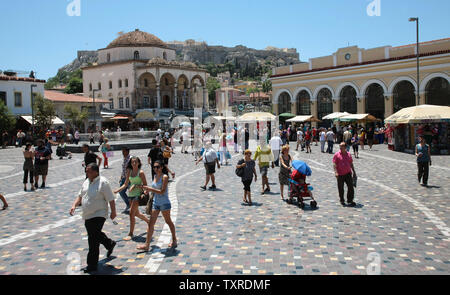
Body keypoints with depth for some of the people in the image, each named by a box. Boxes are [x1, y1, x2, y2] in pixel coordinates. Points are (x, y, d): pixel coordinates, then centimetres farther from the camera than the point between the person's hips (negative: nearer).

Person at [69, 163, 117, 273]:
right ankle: (110, 244, 49)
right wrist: (74, 205, 3)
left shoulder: (103, 182, -15)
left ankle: (92, 264, 0)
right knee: (96, 235, 23)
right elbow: (80, 196, 18)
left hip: (98, 215, -8)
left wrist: (113, 212, -10)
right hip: (87, 216, 8)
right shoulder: (86, 182, 9)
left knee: (93, 240, -9)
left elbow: (111, 199, -13)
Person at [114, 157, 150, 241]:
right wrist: (117, 190, 2)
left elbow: (145, 185, -9)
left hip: (138, 194, -7)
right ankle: (149, 222, 44)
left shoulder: (141, 173, -9)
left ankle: (131, 233, -1)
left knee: (131, 213, -11)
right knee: (136, 213, 18)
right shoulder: (129, 172, 8)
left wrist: (135, 185, -22)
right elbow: (125, 184, 12)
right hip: (131, 195, 7)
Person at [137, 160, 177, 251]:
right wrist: (147, 189, -1)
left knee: (168, 221, 11)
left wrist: (150, 189, -24)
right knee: (151, 223, 1)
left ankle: (174, 240, 31)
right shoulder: (155, 176, 7)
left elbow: (162, 191, -22)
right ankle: (147, 244, 3)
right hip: (156, 202, 6)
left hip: (164, 203, -6)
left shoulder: (164, 177, -15)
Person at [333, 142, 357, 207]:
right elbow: (334, 164, -6)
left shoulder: (348, 154, 9)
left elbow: (351, 164, 17)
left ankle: (350, 200, 8)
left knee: (350, 187, -1)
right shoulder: (337, 154, -2)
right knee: (341, 188, 6)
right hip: (340, 174, -3)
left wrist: (354, 172, 17)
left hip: (348, 173, 3)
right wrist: (336, 172, -17)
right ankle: (342, 201, 21)